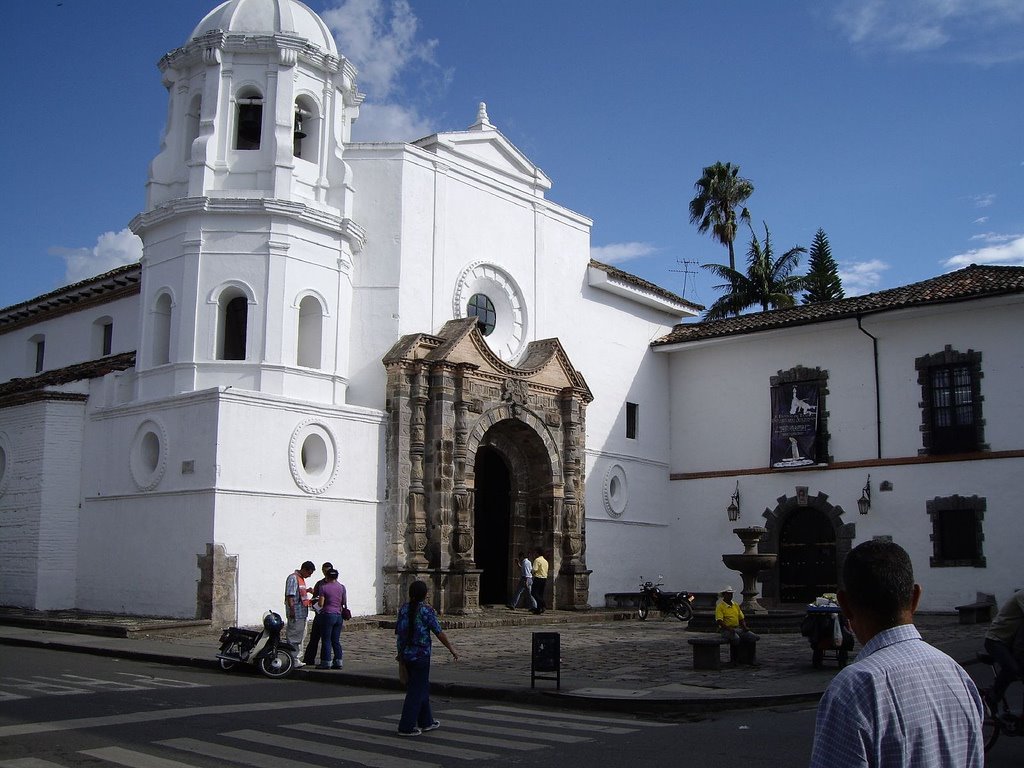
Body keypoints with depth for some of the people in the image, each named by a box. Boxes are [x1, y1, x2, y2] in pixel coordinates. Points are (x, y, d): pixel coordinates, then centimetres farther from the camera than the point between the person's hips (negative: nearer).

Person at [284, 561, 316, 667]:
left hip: (302, 613, 10)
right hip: (295, 614, -10)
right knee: (294, 636, -5)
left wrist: (307, 590, 11)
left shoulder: (301, 578, 16)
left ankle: (297, 658, 23)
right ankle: (293, 660, -2)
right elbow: (289, 595, -21)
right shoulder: (293, 578, -15)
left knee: (301, 636, 15)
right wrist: (292, 610, -24)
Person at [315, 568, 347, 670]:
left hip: (328, 615, -5)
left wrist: (319, 599, 10)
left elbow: (321, 604, -11)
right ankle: (338, 662, 9)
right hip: (339, 615, 5)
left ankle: (326, 662, 1)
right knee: (336, 640, 10)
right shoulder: (342, 587, 5)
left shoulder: (324, 587, -7)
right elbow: (344, 604, 8)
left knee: (326, 640, 1)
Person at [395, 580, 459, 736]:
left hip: (405, 654, 7)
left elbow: (398, 632, 10)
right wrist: (452, 650, -1)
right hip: (421, 655, -7)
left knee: (422, 687, 19)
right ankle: (406, 727, 0)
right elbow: (439, 633, -11)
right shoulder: (426, 610, -13)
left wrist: (401, 653, 22)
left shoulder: (403, 609, 5)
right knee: (416, 690, 1)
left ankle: (426, 721, 28)